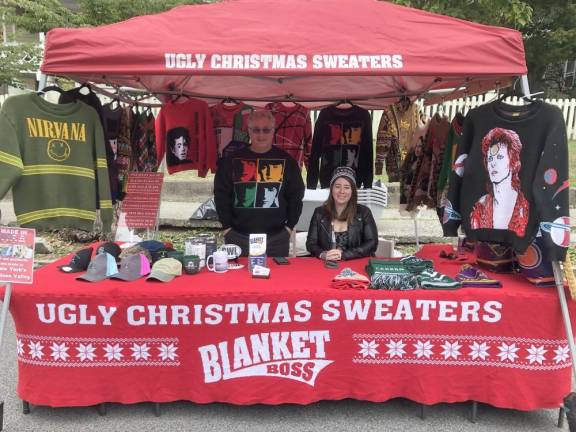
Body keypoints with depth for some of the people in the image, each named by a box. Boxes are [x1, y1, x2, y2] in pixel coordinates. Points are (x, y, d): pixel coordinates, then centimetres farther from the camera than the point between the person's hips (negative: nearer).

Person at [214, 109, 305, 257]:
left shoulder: (286, 161, 4)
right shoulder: (232, 160, 3)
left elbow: (296, 195, 9)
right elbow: (221, 195, 5)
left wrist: (290, 226, 4)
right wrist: (227, 227, 1)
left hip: (277, 237, 0)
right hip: (238, 236, 0)